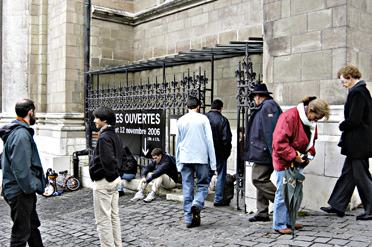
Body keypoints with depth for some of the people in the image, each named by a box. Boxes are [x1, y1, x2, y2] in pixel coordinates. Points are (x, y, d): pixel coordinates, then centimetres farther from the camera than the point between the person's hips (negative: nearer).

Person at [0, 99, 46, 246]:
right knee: (21, 233, 0)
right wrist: (31, 187, -17)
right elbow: (21, 168, -27)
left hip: (24, 190, 11)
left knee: (33, 226, 22)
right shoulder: (21, 134, -21)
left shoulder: (15, 131, 13)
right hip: (21, 192, -11)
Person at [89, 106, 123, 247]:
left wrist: (111, 175, -15)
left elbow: (108, 160, -28)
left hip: (103, 182, -10)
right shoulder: (115, 136, 11)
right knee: (114, 217, 17)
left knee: (103, 219, 0)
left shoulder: (104, 137, -19)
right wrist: (116, 174, 14)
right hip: (115, 180, 10)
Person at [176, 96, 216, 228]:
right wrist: (212, 162, 0)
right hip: (201, 158, -2)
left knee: (187, 188, 5)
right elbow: (209, 140, -3)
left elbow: (178, 142, 13)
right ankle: (197, 204, -14)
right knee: (202, 184, 12)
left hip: (185, 158, 2)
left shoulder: (181, 121, 7)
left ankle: (189, 219, 6)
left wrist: (178, 162, 21)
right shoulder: (203, 119, -2)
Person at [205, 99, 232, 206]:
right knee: (221, 176, 7)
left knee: (207, 174, 16)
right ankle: (218, 199, 12)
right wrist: (227, 151, 0)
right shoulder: (223, 120, -11)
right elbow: (226, 138, -13)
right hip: (220, 153, -4)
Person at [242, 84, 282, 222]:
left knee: (259, 180, -11)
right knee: (261, 180, 10)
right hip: (263, 152, 10)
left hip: (263, 152, -10)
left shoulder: (267, 107, -10)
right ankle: (262, 213, 14)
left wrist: (273, 153, -23)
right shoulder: (269, 106, 22)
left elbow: (270, 131, -19)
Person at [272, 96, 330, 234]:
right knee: (283, 193, -3)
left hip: (298, 162, 9)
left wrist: (310, 152, 2)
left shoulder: (311, 121, 7)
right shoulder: (289, 117, -20)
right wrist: (294, 157, -22)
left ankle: (290, 221, 28)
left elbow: (311, 140, 21)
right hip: (284, 161, -8)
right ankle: (279, 225, 9)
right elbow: (280, 143, -23)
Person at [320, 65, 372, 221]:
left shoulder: (357, 92, -18)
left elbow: (354, 120, -23)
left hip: (358, 144, -10)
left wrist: (341, 126, -5)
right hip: (357, 145, 10)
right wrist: (344, 125, 10)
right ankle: (338, 206, 22)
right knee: (347, 174, 14)